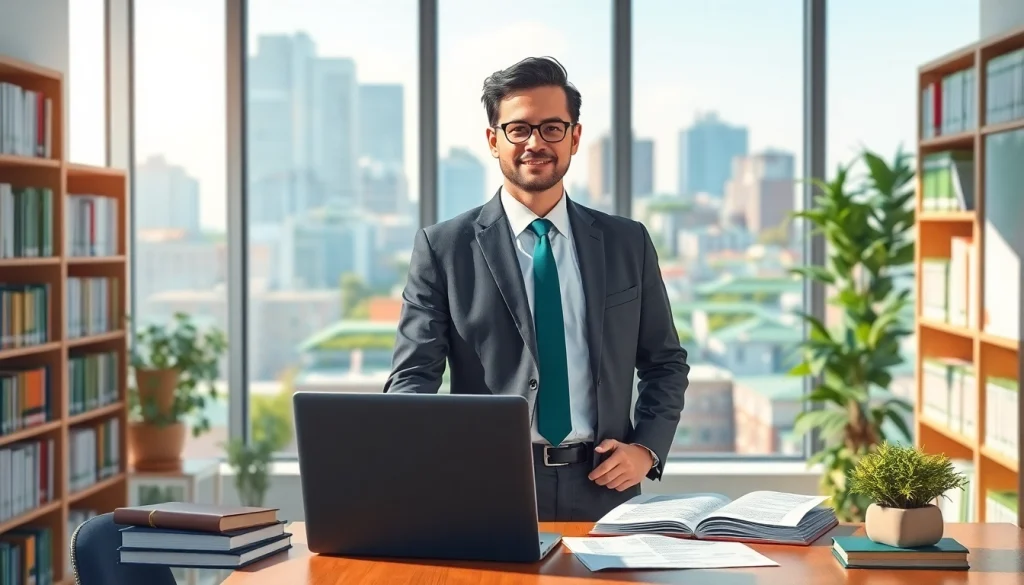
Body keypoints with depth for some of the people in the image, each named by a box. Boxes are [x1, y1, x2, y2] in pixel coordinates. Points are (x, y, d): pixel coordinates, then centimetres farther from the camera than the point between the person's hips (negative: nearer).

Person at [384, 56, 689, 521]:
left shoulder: (627, 243, 11)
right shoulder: (443, 247, 3)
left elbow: (666, 363, 18)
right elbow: (412, 377, -1)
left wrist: (646, 449, 1)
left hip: (602, 488, 2)